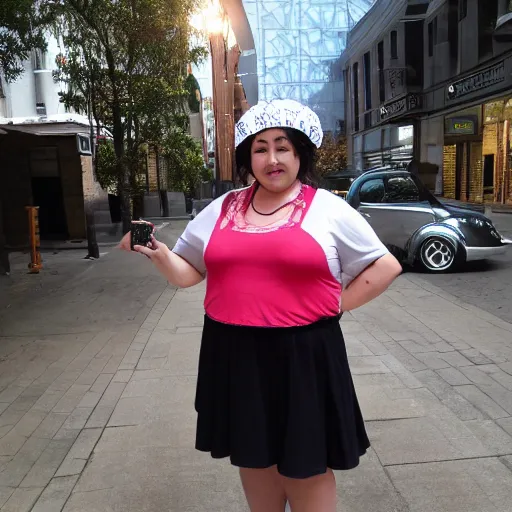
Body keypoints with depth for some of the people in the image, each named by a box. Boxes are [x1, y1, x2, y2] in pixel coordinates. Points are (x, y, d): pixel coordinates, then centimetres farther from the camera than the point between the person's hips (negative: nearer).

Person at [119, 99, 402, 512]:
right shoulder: (222, 209, 8)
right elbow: (188, 273, 13)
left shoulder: (328, 209, -2)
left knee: (307, 468, 11)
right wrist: (157, 252, -7)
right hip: (234, 355, 4)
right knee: (253, 458, 19)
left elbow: (386, 266, 3)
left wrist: (338, 305, -5)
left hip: (303, 355, -3)